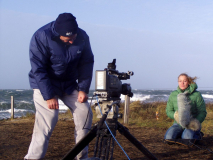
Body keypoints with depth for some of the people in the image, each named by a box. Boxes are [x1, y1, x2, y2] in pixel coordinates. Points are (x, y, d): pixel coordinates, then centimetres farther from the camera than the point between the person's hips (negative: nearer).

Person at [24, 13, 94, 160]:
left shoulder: (82, 37, -12)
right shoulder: (41, 37, -23)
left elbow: (87, 63, -2)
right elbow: (38, 69, -21)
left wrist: (83, 89, -9)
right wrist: (49, 96, -23)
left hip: (70, 84, 5)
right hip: (45, 84, -4)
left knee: (85, 113, -4)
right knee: (46, 122, -16)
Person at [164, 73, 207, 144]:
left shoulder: (196, 95, -3)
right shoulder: (173, 95, 5)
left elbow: (202, 112, -2)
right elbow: (168, 111, 8)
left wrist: (196, 121, -21)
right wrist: (175, 115, -15)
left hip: (192, 124, -2)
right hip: (178, 124, 2)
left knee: (187, 137, -33)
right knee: (168, 137, -26)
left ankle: (197, 135, 2)